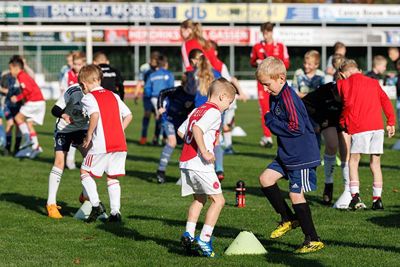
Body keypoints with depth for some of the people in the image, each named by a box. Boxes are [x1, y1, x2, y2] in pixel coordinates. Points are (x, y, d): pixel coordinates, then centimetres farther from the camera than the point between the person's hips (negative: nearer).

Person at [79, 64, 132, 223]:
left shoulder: (88, 97, -3)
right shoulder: (113, 96, 17)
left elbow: (95, 115, -22)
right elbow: (128, 116, 14)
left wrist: (88, 136, -14)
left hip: (101, 144, -6)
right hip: (120, 144, 6)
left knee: (85, 172, 10)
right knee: (112, 177, 13)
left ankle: (96, 204, -3)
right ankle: (115, 212, 6)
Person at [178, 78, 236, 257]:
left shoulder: (197, 110, 19)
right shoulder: (214, 112, -9)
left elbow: (181, 131, 21)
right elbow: (197, 129, -23)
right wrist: (204, 152, -22)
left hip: (185, 162, 9)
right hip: (199, 164, -9)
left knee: (199, 199, 21)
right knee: (218, 200, 0)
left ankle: (189, 234, 8)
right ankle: (204, 239, -6)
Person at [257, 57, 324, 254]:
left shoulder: (288, 97, -22)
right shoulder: (275, 96, 9)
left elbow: (297, 128, -26)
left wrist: (271, 122, -16)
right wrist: (271, 121, 4)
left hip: (302, 156, -10)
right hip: (287, 154, 10)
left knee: (296, 194, -5)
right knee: (266, 178, 6)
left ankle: (313, 240, 4)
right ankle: (288, 219, 19)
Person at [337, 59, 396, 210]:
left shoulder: (343, 84, 7)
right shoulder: (373, 82, 19)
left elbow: (347, 105, -6)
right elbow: (386, 101, 12)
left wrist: (343, 123, 6)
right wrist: (391, 122, 13)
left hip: (359, 128, -4)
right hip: (377, 126, 4)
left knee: (353, 161, 6)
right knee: (375, 163, 10)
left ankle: (355, 196, -8)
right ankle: (377, 199, 5)